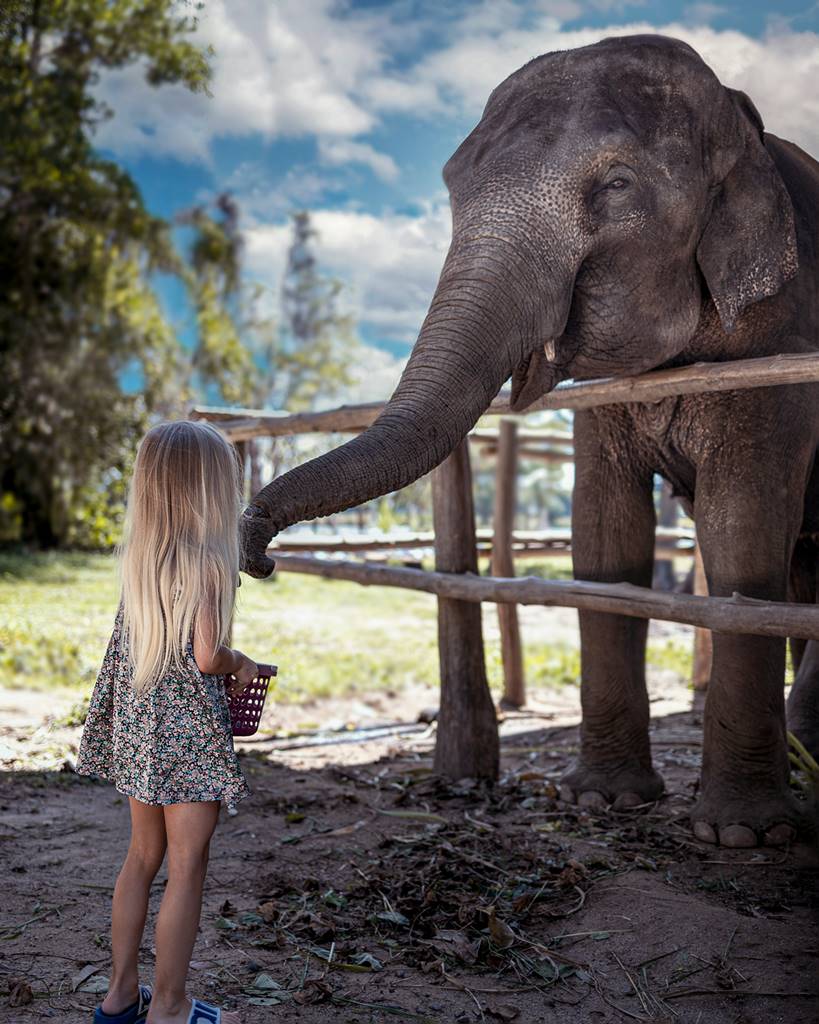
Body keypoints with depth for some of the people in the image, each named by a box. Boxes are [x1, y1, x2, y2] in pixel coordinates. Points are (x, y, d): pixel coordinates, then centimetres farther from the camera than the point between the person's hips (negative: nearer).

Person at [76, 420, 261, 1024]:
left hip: (137, 721, 7)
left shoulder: (138, 555, 4)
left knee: (143, 856, 19)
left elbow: (133, 643, 9)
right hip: (189, 727, -7)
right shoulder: (209, 560, -17)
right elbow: (206, 656, -22)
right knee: (187, 867, 5)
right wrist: (242, 667, -1)